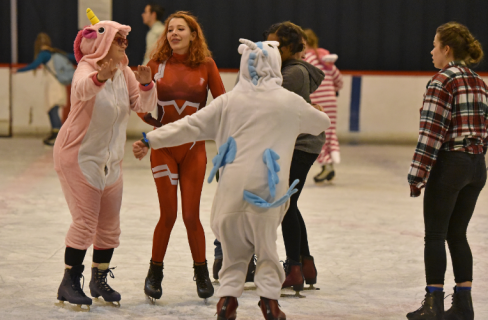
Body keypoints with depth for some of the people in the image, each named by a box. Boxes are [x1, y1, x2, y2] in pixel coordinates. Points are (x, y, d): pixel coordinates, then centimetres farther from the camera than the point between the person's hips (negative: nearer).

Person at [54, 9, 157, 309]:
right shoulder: (87, 67, -17)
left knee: (110, 223, 11)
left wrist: (146, 84, -27)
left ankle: (100, 279, 25)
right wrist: (99, 77, -62)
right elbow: (81, 90, -40)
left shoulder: (124, 72, 3)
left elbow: (144, 105, -6)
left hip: (110, 159, 7)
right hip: (79, 155, -7)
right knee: (86, 220, -11)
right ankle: (69, 282, -1)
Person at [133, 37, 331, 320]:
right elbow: (322, 123, 21)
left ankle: (228, 297, 7)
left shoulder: (229, 101, 2)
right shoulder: (290, 103, 4)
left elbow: (190, 126, 0)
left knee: (234, 247, 15)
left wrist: (150, 140, 5)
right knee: (266, 246, 14)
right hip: (268, 188, -1)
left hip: (233, 187, 1)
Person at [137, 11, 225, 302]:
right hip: (164, 146, 0)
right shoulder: (157, 65, -1)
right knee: (168, 215, -2)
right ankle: (155, 273, 18)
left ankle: (201, 273, 21)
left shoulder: (206, 66, -2)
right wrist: (154, 120, -14)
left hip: (194, 148, 0)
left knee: (191, 216, 1)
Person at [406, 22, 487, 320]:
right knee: (457, 235, 14)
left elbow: (432, 132, -16)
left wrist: (418, 174, -13)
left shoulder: (442, 81, -12)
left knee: (435, 235, 1)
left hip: (449, 163, -7)